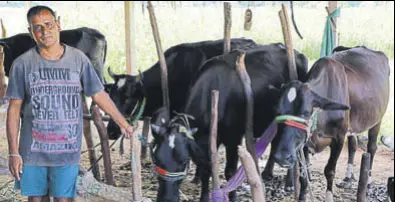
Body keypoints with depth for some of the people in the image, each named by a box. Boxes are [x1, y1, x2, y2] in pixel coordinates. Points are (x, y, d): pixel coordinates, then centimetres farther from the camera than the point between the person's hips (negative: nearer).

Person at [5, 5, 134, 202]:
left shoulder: (78, 59, -3)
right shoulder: (22, 64, -5)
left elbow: (99, 95, 6)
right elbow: (14, 109, -3)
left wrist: (124, 124, 11)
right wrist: (13, 152, -6)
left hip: (67, 151, 0)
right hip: (32, 151, 0)